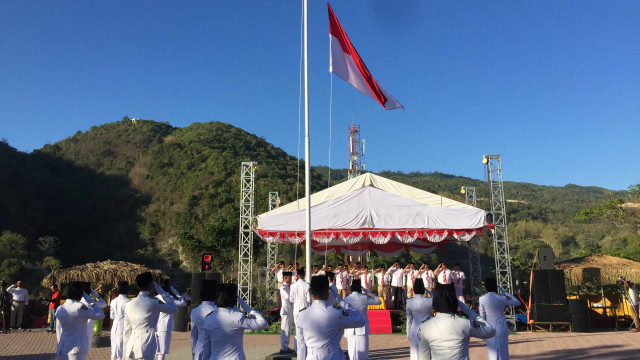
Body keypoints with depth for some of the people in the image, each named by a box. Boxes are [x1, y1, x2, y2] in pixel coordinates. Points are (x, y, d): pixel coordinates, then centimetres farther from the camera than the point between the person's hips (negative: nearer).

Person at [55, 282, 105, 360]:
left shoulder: (59, 309, 8)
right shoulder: (80, 307, -12)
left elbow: (58, 331, 15)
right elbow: (100, 315, -8)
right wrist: (90, 301, 3)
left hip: (62, 349, 6)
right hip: (77, 348, -6)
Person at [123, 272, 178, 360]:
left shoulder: (129, 304, 6)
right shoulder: (153, 303, -10)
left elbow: (127, 330, 12)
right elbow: (174, 309, 4)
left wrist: (126, 351, 22)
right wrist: (161, 291, 5)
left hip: (131, 346, 6)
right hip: (146, 346, -6)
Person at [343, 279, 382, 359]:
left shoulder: (346, 299, 0)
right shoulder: (364, 298, -9)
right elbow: (379, 301, 4)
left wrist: (345, 332, 16)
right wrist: (367, 291, 6)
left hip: (350, 330, 3)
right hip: (362, 329, -3)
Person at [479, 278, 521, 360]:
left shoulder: (482, 299, -6)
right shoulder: (501, 298, -8)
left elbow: (482, 317, 0)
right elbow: (517, 302, 7)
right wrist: (505, 292, 11)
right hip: (501, 329, -1)